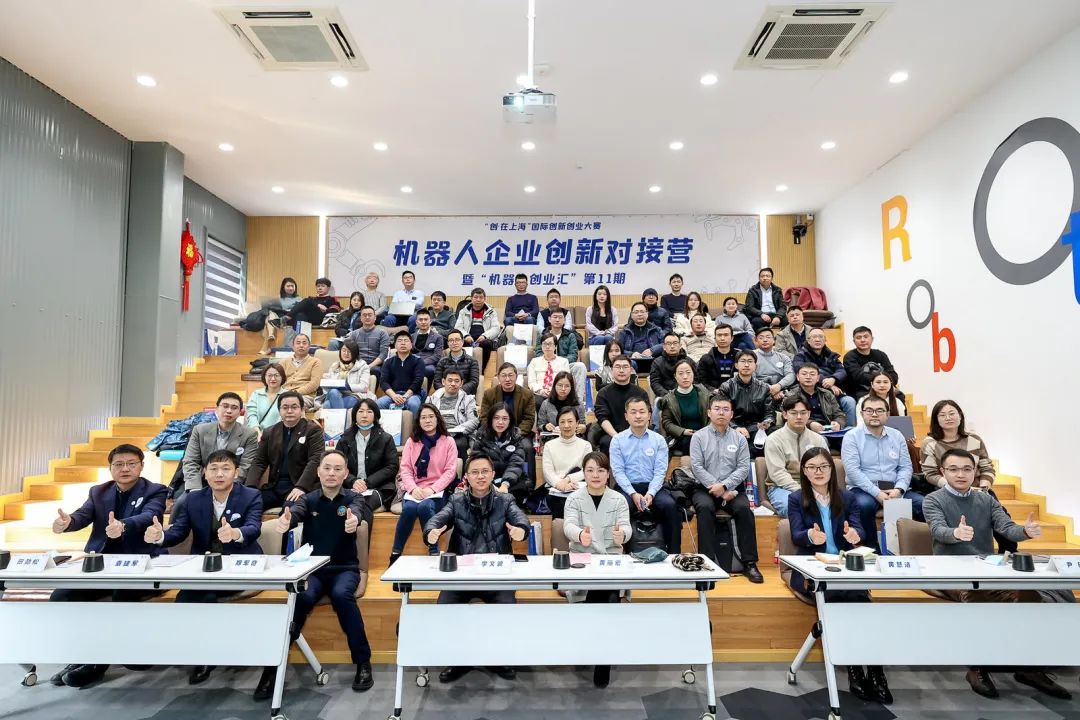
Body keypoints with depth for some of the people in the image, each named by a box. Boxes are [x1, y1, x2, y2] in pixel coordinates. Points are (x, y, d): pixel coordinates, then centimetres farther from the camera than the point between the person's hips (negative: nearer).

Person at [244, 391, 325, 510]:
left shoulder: (313, 430, 1)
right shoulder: (269, 432, 16)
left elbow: (315, 461, -10)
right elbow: (258, 462, 13)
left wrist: (301, 487, -24)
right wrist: (251, 487, -6)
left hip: (297, 488, -5)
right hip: (273, 487, 5)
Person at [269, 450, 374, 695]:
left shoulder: (352, 498, 1)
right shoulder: (309, 499, 4)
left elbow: (357, 510, -24)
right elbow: (295, 512, -19)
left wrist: (354, 520, -50)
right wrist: (285, 521, -45)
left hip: (344, 569, -1)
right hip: (312, 569, 1)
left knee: (341, 594, -32)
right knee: (302, 597, -30)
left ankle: (363, 662, -18)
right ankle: (274, 664, -16)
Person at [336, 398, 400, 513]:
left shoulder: (386, 439, 9)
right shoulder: (345, 439, 15)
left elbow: (392, 468, 1)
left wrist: (368, 482, -12)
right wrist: (353, 481, -15)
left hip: (379, 488, -3)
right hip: (351, 487, 3)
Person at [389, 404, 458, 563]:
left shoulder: (448, 441, 7)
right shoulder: (411, 441, 14)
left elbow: (450, 471, 0)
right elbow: (405, 468, 5)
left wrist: (432, 489, -15)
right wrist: (413, 488, -14)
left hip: (438, 490, -2)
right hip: (414, 489, 2)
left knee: (424, 507, -34)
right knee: (409, 508, -31)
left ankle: (433, 550, -18)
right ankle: (395, 554, -17)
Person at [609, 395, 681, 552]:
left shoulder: (659, 440, 7)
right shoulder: (617, 440, 5)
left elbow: (660, 471, 1)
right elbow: (618, 471, -2)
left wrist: (650, 494, -16)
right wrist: (633, 494, -15)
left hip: (653, 487, 1)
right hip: (627, 487, -1)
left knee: (670, 505, -28)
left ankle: (673, 553, -15)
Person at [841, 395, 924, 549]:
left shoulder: (897, 436, 13)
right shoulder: (852, 436, -1)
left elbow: (906, 467, 9)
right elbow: (852, 470, -11)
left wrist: (898, 489, -10)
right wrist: (877, 493, -19)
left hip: (894, 489, 4)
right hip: (864, 489, -4)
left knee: (923, 504, -22)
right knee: (865, 505, -36)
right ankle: (872, 548, -16)